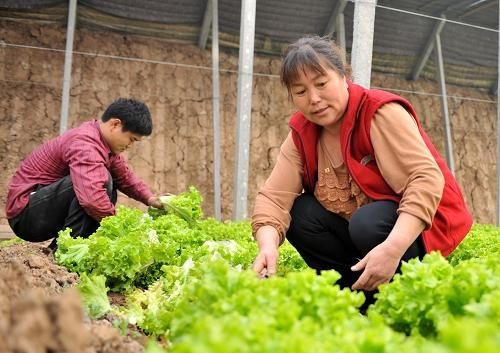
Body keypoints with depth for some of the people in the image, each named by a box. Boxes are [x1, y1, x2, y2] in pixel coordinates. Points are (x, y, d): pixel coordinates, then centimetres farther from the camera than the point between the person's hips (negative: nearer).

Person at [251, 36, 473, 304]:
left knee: (368, 224, -35)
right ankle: (363, 295, -8)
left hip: (415, 227, -6)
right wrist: (268, 247, -35)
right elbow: (274, 196, -14)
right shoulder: (302, 133, -5)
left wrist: (393, 248, -46)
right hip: (355, 224, 6)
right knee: (299, 213, -15)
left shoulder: (380, 112, -22)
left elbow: (427, 180, -32)